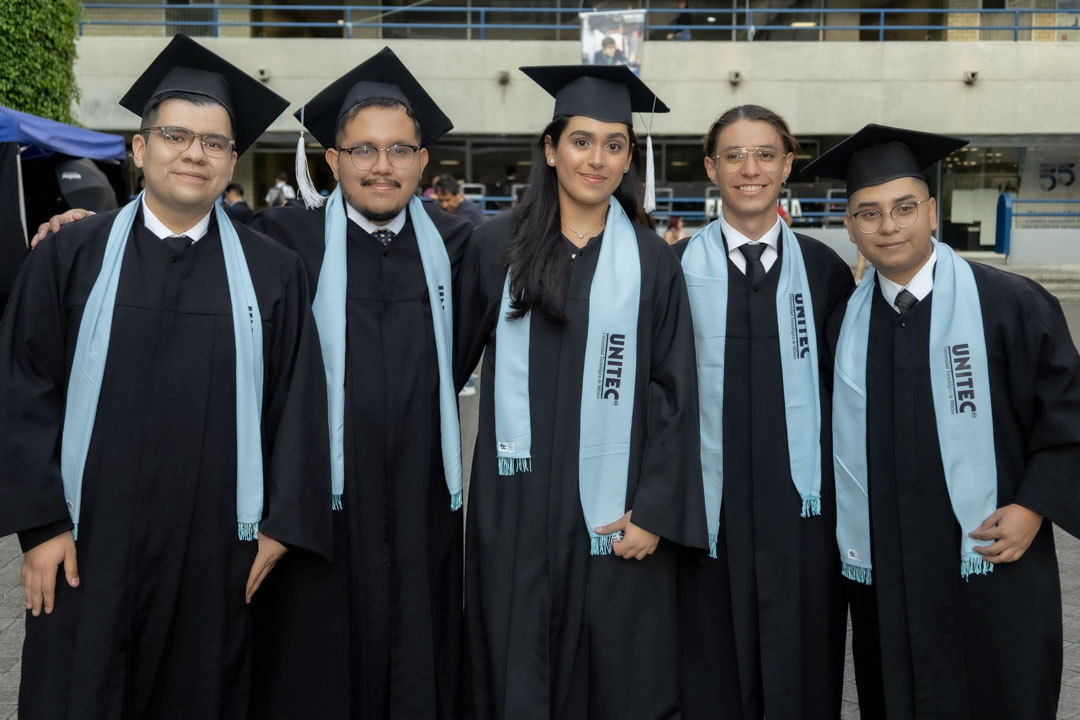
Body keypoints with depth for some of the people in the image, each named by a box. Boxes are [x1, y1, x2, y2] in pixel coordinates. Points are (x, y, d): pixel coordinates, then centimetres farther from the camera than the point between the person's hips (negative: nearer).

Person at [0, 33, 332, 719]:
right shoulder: (72, 256, 1)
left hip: (217, 551, 1)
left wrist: (283, 524, -2)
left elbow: (298, 404, 2)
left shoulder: (273, 271, 2)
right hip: (88, 546, 0)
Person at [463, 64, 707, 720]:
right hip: (517, 502, 1)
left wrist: (655, 511, -7)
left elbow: (676, 394, 0)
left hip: (612, 510, 0)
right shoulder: (499, 246, 3)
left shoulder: (651, 261, 1)